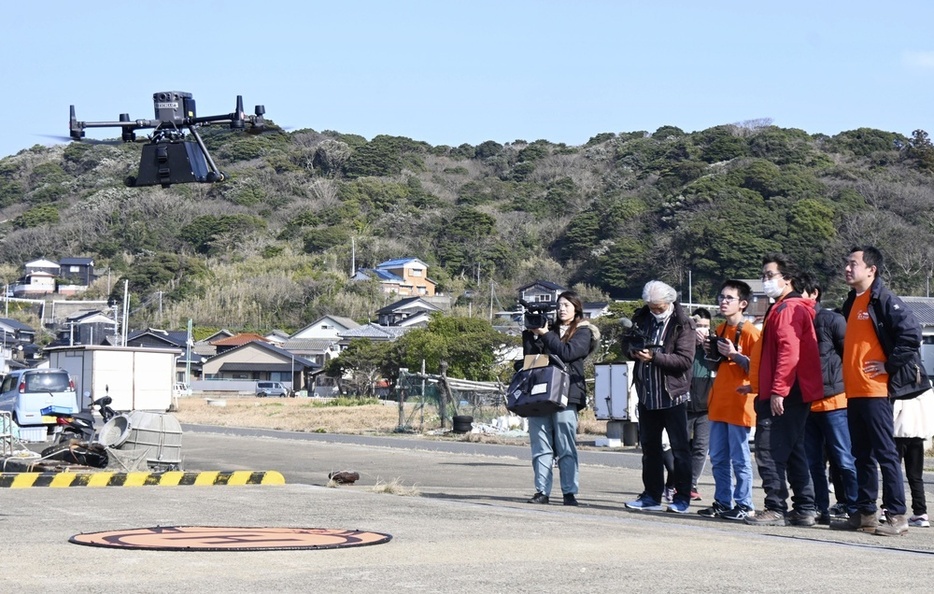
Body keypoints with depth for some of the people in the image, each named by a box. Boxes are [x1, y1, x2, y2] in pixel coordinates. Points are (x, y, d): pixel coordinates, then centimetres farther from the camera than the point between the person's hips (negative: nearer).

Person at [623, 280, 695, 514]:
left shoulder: (682, 324, -9)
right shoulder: (642, 318, 9)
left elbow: (685, 360, -16)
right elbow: (627, 344, 18)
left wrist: (654, 357, -24)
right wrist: (633, 351, -6)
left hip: (673, 396, -6)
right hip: (647, 395, 6)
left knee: (679, 448, 0)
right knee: (649, 447, 12)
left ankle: (682, 497, 4)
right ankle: (651, 496, 19)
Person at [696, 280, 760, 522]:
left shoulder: (749, 332, -9)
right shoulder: (720, 330, 16)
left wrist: (735, 354, -21)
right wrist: (711, 350, 8)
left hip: (739, 404, -8)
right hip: (719, 402, 8)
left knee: (739, 458, -5)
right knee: (718, 458, 10)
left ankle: (744, 505, 0)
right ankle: (723, 502, 18)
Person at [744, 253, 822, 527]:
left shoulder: (787, 309, -12)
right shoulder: (784, 308, 21)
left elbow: (789, 352, -21)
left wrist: (777, 391, -24)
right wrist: (762, 386, 24)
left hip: (784, 394, -11)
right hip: (797, 393, 11)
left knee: (769, 451, -10)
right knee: (793, 451, 12)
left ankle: (776, 509, -10)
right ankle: (804, 510, 14)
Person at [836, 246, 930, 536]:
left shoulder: (883, 300, -10)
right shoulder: (851, 303, 17)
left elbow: (911, 333, -19)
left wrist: (889, 365, -14)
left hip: (875, 390, -9)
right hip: (854, 392, 9)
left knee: (885, 453, -7)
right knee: (862, 455, 12)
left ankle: (897, 515, -4)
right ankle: (865, 513, 17)